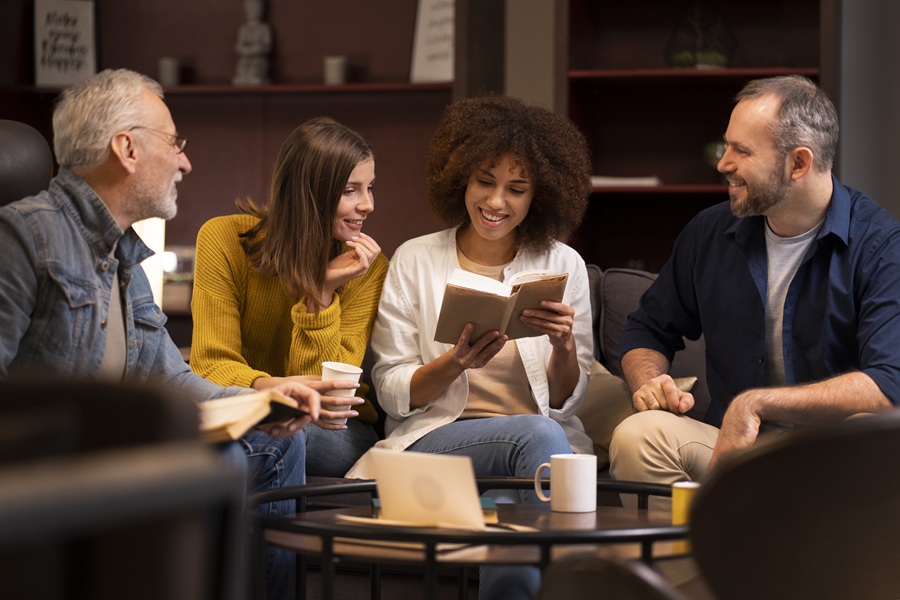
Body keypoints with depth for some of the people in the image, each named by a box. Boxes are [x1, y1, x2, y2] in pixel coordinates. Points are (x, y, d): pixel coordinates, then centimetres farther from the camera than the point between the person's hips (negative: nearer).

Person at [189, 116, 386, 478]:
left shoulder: (368, 268, -8)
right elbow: (213, 365, -14)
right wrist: (271, 387, -36)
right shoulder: (223, 240, -9)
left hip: (334, 434, 1)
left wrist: (322, 292, -23)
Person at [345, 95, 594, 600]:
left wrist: (563, 346, -14)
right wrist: (454, 362, -17)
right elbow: (393, 396, 3)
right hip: (436, 438, -1)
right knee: (539, 436, -33)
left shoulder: (563, 265, 9)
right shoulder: (415, 261, 6)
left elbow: (565, 402, 8)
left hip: (542, 437, 1)